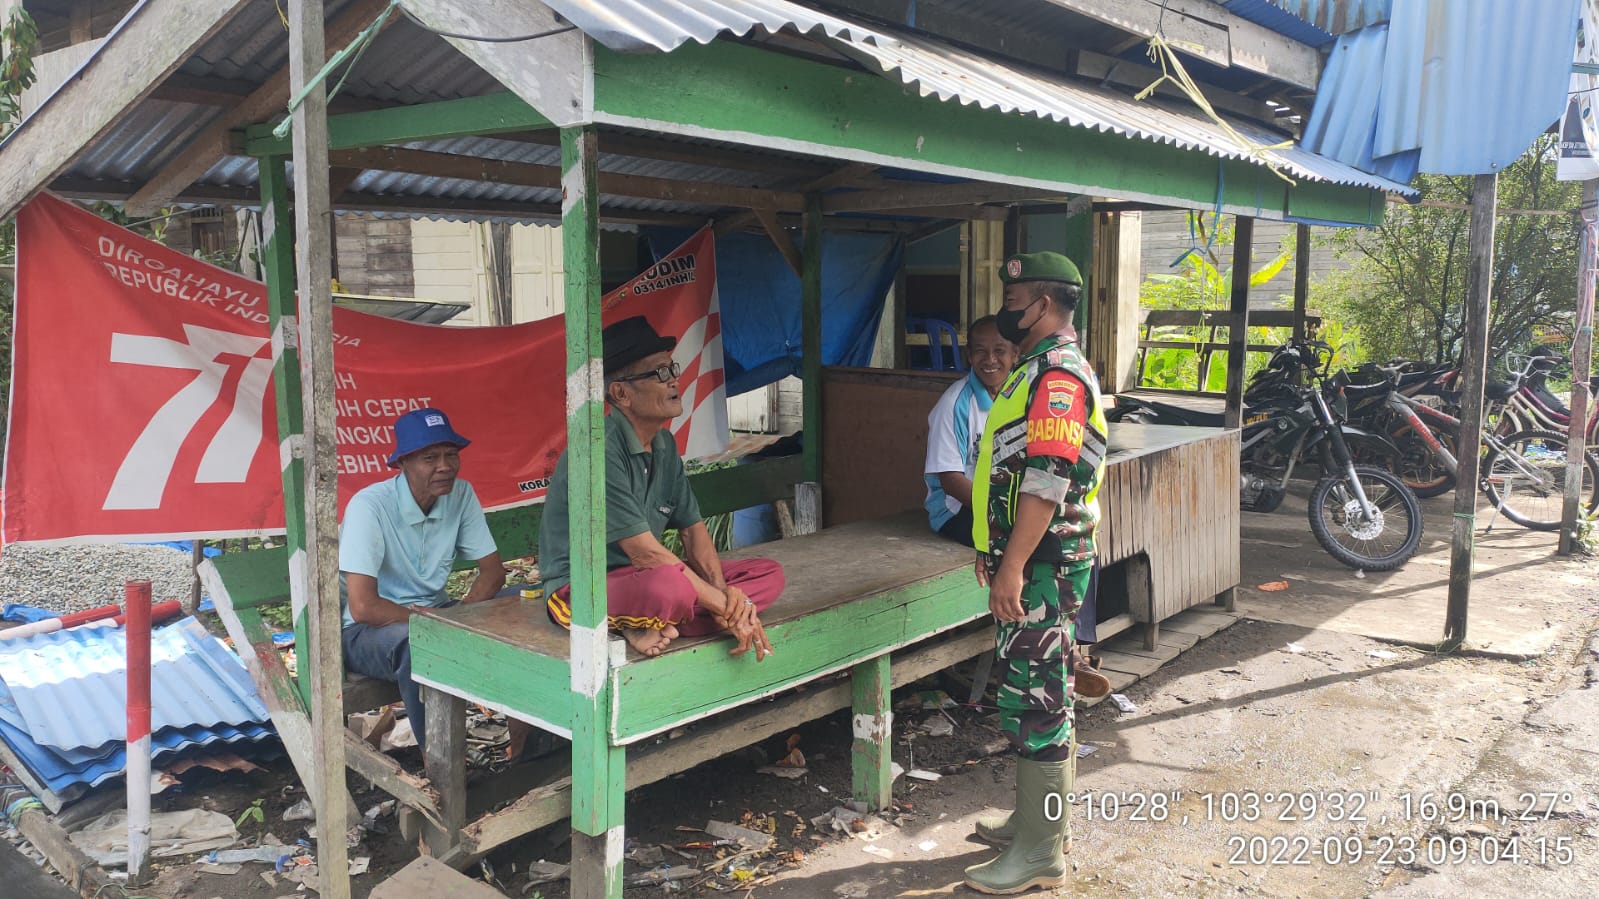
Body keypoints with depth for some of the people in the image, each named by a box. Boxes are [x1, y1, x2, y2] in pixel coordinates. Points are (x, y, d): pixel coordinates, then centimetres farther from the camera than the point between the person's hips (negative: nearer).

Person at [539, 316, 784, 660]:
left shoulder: (664, 445, 7)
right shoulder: (600, 450, -22)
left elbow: (693, 530, 9)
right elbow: (644, 553, -24)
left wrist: (722, 591, -11)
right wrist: (726, 605, -19)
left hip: (640, 575, 10)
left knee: (769, 573, -1)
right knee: (671, 586, -42)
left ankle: (648, 626, -15)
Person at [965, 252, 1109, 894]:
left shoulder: (1057, 375, -17)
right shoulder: (1041, 369, 17)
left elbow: (1047, 479, -25)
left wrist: (1012, 566, -26)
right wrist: (1007, 563, 23)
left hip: (1041, 566, -11)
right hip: (1032, 564, 11)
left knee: (1035, 699, -5)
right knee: (1038, 693, 17)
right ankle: (1040, 816, 30)